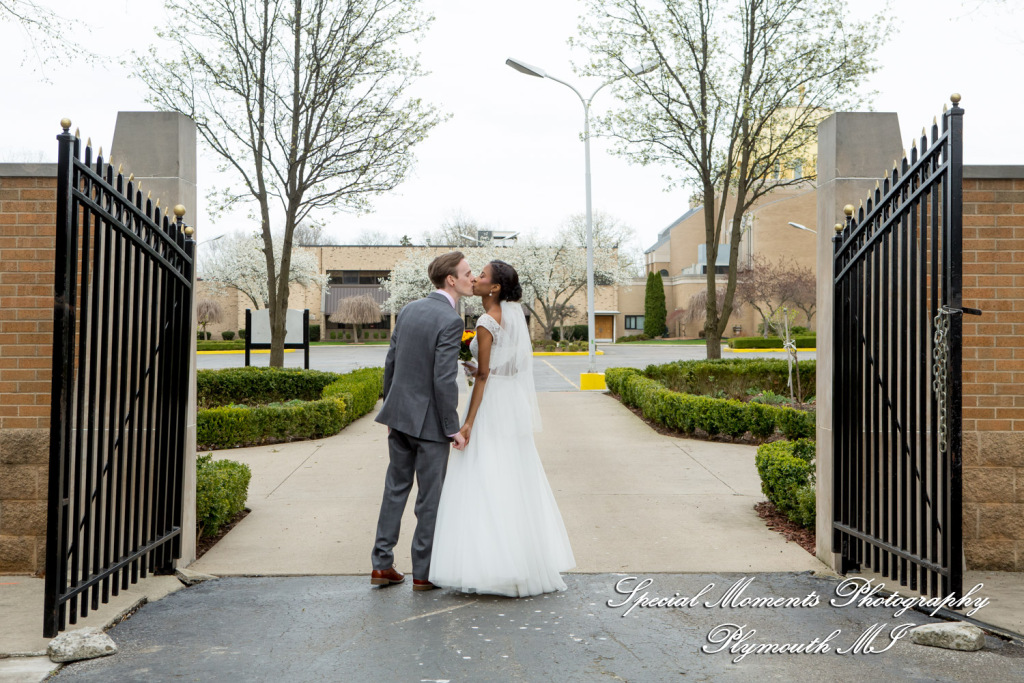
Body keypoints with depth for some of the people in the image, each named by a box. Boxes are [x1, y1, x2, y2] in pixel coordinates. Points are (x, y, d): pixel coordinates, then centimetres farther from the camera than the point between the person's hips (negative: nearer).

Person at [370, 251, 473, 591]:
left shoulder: (408, 309, 7)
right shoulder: (450, 320, -17)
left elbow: (391, 363, 11)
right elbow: (443, 379, -21)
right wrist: (453, 428, -14)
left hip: (399, 414, 7)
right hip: (429, 420, -7)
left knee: (395, 488, 15)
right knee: (431, 497, 6)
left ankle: (382, 565, 21)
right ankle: (423, 572, 16)